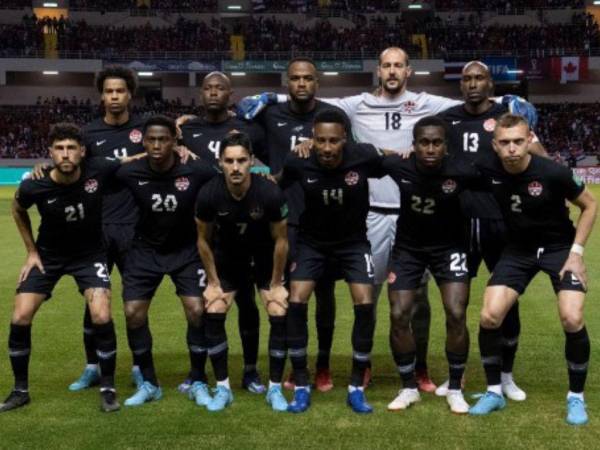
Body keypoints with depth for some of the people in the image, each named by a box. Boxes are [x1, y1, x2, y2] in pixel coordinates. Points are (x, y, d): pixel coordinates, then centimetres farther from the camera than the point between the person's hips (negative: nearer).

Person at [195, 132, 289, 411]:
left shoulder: (270, 193, -30)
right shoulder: (209, 194, -26)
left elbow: (280, 240, -15)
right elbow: (204, 240, -8)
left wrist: (276, 284, -9)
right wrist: (213, 282, -5)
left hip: (265, 260, -1)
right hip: (227, 259, 1)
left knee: (279, 315, -13)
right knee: (213, 314, -11)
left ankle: (275, 389, 4)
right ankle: (222, 388, 5)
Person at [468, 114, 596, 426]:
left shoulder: (553, 173, -25)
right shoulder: (488, 170, -18)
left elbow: (589, 205, -8)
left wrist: (576, 252, -13)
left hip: (560, 247, -2)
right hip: (518, 250, 3)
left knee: (572, 320, -19)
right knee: (489, 317, -11)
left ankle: (576, 397, 5)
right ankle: (495, 392, 11)